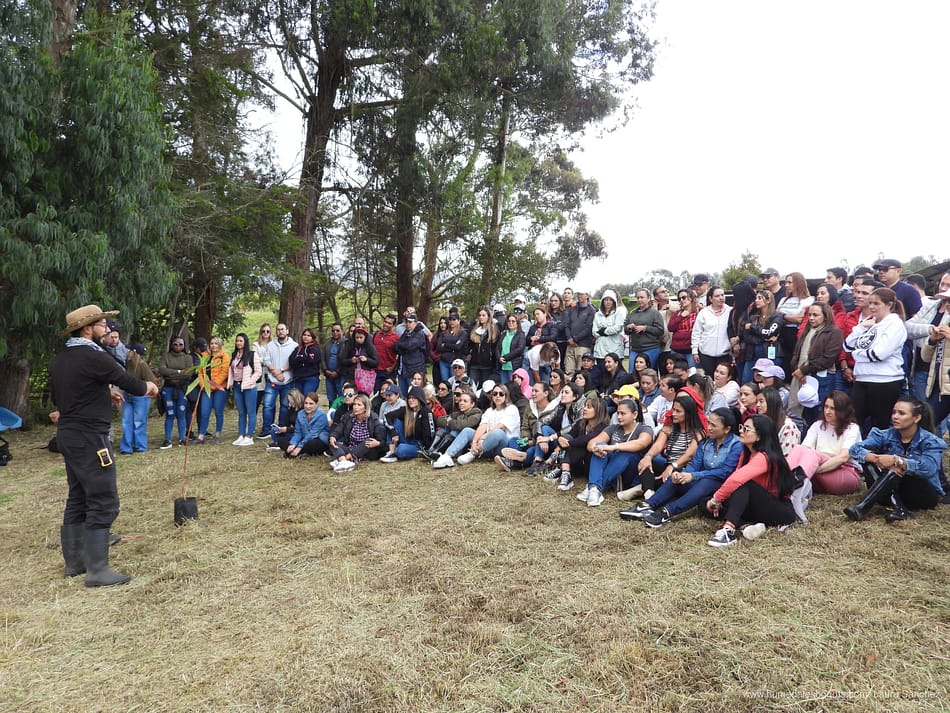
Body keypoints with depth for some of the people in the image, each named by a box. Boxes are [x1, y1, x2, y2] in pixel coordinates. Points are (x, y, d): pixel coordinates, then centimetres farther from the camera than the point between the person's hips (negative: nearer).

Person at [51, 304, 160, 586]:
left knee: (77, 499, 17)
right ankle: (97, 570, -3)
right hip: (89, 438, -10)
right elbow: (130, 384, -14)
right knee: (103, 502, -5)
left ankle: (74, 561, 26)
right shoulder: (94, 357, -18)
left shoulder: (59, 360, 11)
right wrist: (149, 387, 8)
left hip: (68, 435, 10)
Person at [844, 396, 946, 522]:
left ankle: (862, 508, -40)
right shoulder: (886, 435, -5)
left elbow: (929, 468, -33)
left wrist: (896, 461, -39)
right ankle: (900, 509, -32)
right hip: (896, 492, 4)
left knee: (898, 469, -32)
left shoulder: (931, 441, -12)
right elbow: (855, 449, -20)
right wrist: (879, 460, -36)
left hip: (925, 494, -3)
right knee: (869, 457, -20)